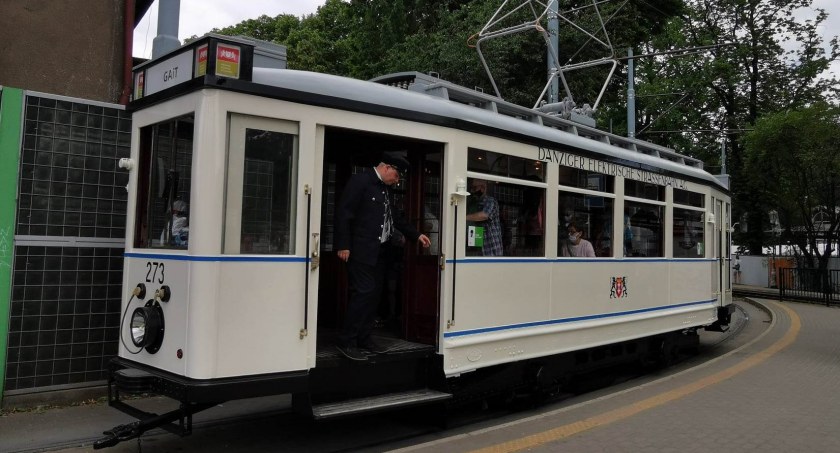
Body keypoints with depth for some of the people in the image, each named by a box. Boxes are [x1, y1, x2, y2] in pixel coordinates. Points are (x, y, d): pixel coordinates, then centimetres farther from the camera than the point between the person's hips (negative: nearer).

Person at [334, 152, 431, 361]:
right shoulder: (360, 181, -9)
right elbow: (343, 213, -13)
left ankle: (364, 338, 19)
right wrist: (343, 245, -17)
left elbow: (394, 217, 23)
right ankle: (346, 342, -2)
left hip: (380, 251, 8)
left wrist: (416, 235, 17)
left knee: (374, 294, 9)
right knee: (363, 293, -11)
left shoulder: (385, 188, 15)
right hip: (362, 250, -8)